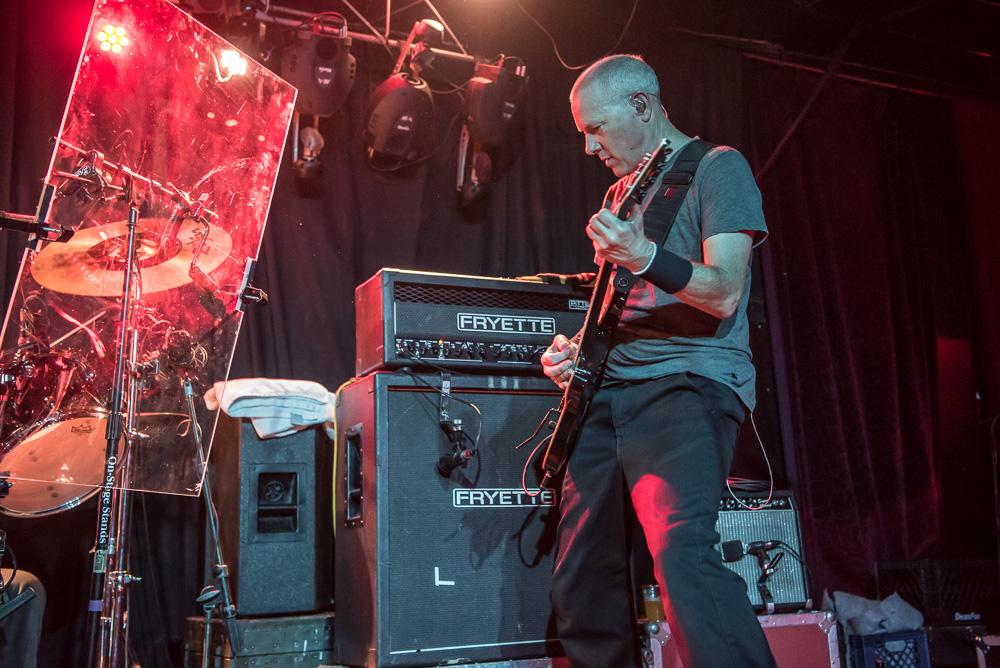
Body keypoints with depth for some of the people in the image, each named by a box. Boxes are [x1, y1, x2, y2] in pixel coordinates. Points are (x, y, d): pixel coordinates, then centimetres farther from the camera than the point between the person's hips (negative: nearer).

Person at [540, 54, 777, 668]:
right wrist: (576, 348, 10)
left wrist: (644, 258, -29)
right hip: (609, 388, 8)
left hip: (690, 380, -7)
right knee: (582, 574, 6)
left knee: (681, 553, -28)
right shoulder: (622, 191, 23)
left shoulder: (717, 167, 1)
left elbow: (724, 293, -13)